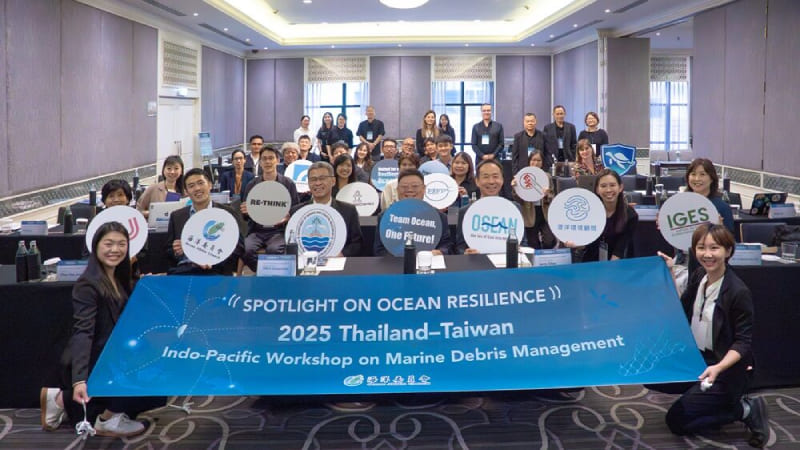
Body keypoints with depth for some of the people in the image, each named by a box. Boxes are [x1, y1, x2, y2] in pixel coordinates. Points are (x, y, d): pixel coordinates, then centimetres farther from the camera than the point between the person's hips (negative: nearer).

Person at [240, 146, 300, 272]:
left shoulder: (288, 184, 6)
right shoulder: (251, 185, 12)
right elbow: (245, 216, 14)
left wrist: (287, 218, -15)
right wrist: (244, 211, -10)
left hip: (279, 230, -2)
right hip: (256, 231, 2)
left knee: (273, 250, -35)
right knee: (245, 250, -29)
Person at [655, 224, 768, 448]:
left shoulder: (739, 292, -22)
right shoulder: (698, 276, -1)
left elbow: (743, 343, -18)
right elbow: (680, 311, 10)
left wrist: (719, 368, -34)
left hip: (725, 368, -7)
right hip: (694, 358, 8)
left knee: (676, 421, -9)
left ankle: (745, 409, 2)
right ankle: (700, 393, 10)